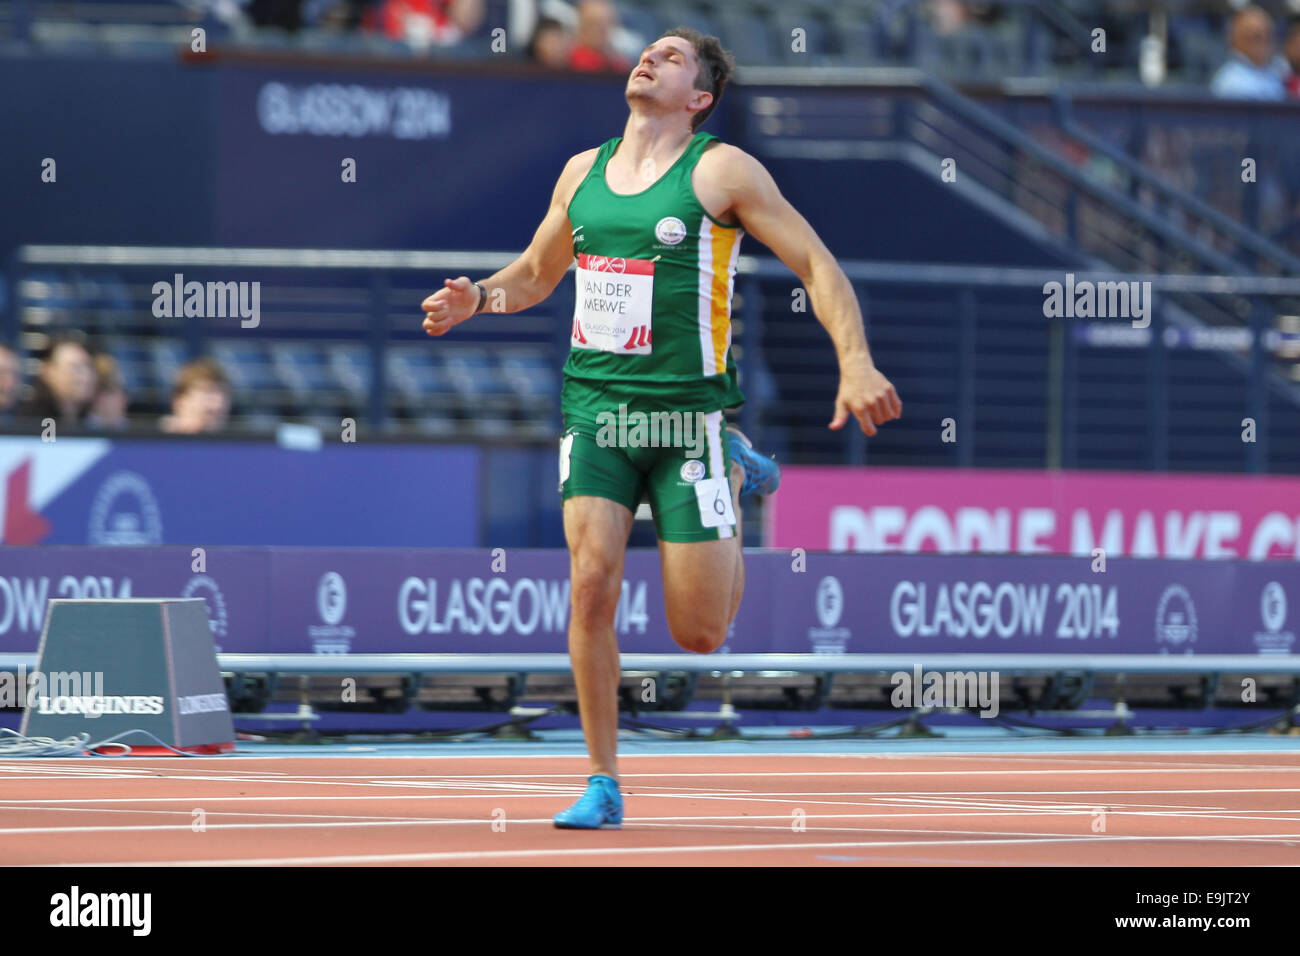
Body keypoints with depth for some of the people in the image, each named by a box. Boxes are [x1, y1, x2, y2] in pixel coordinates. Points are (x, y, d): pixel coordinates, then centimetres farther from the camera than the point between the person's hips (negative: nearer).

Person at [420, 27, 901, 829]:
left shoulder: (722, 170, -4)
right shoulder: (583, 172, 11)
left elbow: (817, 264, -3)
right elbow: (537, 273, 27)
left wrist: (857, 366, -17)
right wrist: (480, 297, 4)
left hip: (687, 413, -3)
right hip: (595, 404, 3)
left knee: (700, 633, -1)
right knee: (592, 581, -15)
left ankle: (735, 477, 31)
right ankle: (603, 785, -4)